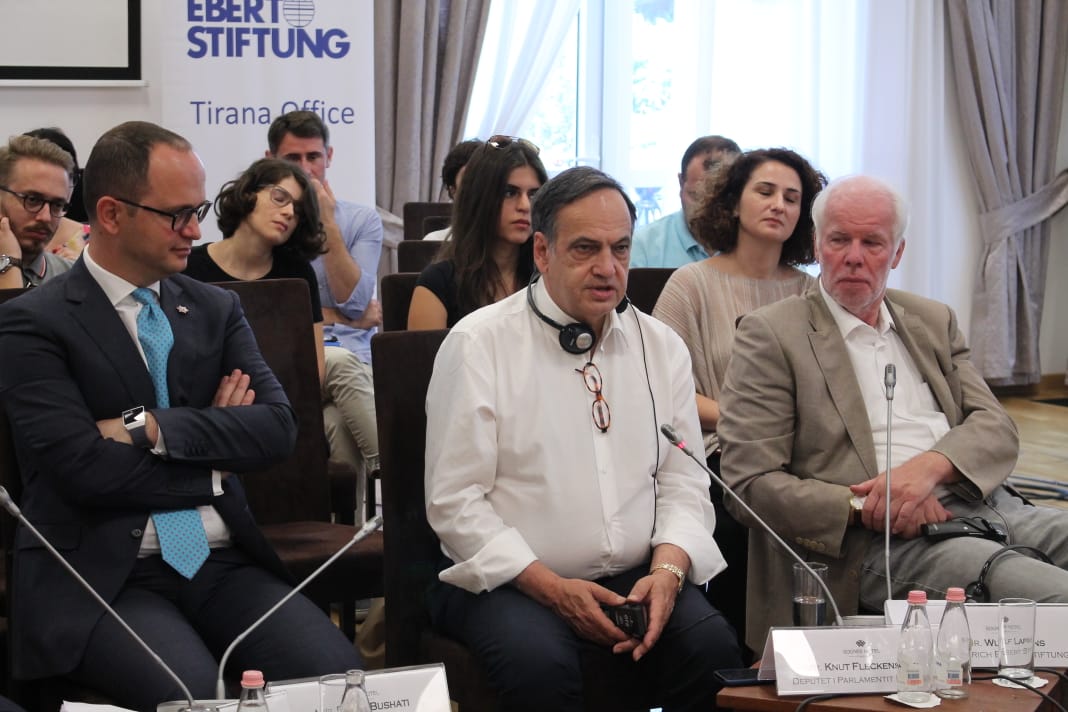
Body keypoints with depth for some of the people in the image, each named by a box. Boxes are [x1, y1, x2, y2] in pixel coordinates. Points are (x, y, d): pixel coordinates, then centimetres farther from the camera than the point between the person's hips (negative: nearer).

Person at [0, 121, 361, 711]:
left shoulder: (216, 309, 14)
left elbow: (277, 429, 1)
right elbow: (82, 467, -14)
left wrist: (153, 428, -11)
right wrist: (215, 455, -2)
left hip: (223, 563, 5)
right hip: (102, 577, -4)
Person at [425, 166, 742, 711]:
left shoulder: (662, 347, 11)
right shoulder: (478, 344, -3)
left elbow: (683, 483, 10)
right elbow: (454, 501, -7)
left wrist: (668, 569, -10)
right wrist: (551, 587, -16)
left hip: (637, 579, 4)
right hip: (510, 581, -4)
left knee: (712, 646, -25)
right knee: (540, 664, -35)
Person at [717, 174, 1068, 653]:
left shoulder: (933, 322, 22)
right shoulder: (770, 335, 4)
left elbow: (997, 430, 11)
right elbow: (749, 484, -3)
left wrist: (930, 466, -11)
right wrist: (862, 506, -14)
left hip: (983, 505, 7)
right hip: (882, 541, -7)